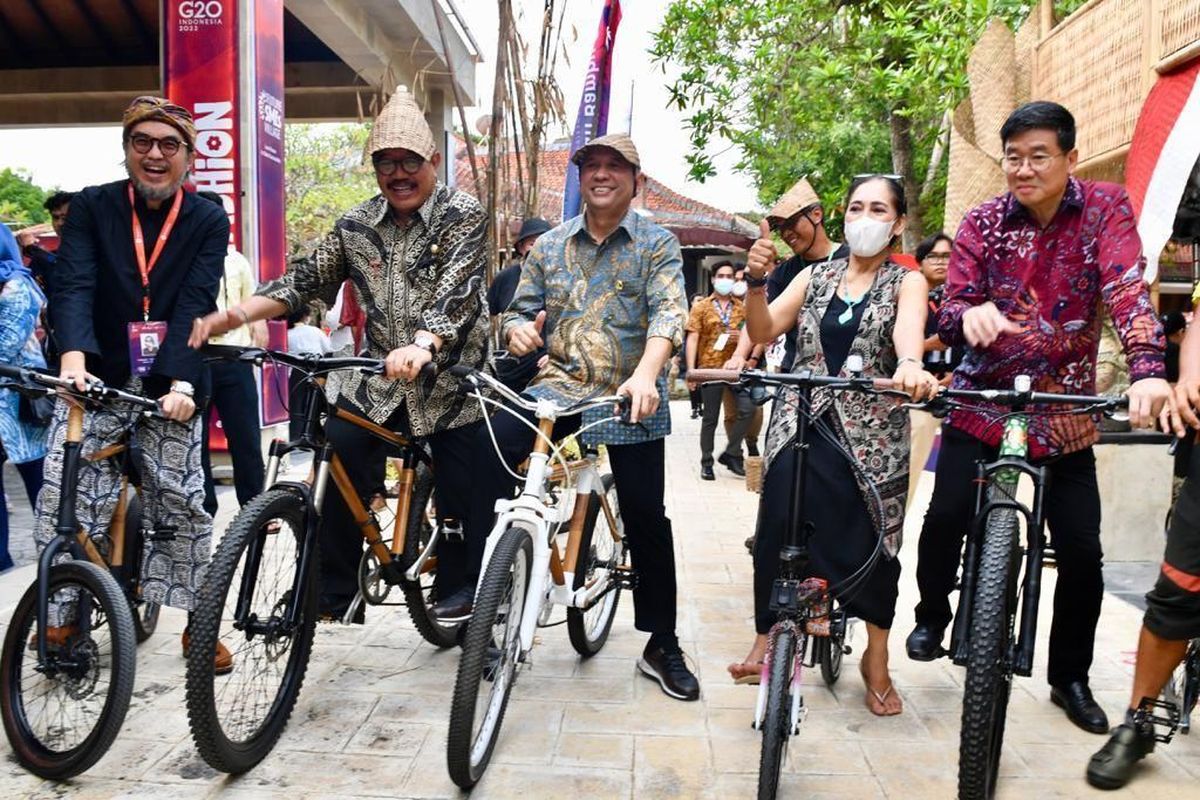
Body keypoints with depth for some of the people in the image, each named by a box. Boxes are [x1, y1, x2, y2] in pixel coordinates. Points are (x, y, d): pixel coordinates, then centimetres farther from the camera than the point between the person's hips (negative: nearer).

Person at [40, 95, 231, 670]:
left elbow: (195, 306, -10)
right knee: (64, 504, -6)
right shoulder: (91, 208, 2)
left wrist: (180, 382, -24)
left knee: (183, 506, 3)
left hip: (170, 387, 0)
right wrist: (73, 359, -30)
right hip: (96, 380, 1)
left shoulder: (208, 222, 2)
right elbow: (73, 286, -12)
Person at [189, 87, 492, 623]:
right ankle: (335, 591, 9)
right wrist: (233, 315, -14)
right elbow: (305, 281, 3)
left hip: (451, 382, -3)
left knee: (461, 501, 2)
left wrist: (422, 345, -44)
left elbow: (456, 291, -25)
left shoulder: (464, 216, -9)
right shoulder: (357, 224, 5)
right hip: (375, 381, 4)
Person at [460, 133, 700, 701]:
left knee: (646, 521, 1)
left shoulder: (656, 244, 2)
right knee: (492, 443, -25)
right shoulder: (550, 246, 13)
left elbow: (668, 313, -13)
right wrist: (519, 329, -13)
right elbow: (522, 309, 14)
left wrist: (645, 376, -31)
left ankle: (662, 646, 18)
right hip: (560, 385, 2)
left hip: (631, 400, -2)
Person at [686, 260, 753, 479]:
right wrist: (691, 371, -13)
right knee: (710, 417, 4)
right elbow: (692, 339, -4)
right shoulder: (701, 307, 2)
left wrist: (743, 336, -9)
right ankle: (706, 462, 16)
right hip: (710, 368, -2)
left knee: (747, 409, -12)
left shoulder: (742, 307, 11)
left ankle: (731, 453, 5)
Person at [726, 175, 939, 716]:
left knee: (873, 541, 3)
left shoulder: (906, 282, 3)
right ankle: (766, 638, 5)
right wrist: (757, 281, -17)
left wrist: (910, 365, -43)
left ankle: (876, 660, 23)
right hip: (800, 425, 2)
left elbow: (908, 326, -20)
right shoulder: (816, 276, 11)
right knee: (778, 529, -12)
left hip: (873, 432, -1)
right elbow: (763, 332, 1)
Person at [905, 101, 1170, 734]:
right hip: (983, 399, 0)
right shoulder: (982, 223, -3)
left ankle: (1070, 677, 23)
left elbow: (1127, 289, -20)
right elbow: (949, 314, -8)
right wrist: (969, 314, -33)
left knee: (1082, 552, 0)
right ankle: (932, 615, 20)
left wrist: (1147, 369, -36)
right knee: (946, 517, -11)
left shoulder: (1105, 207, -5)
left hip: (1065, 408, 0)